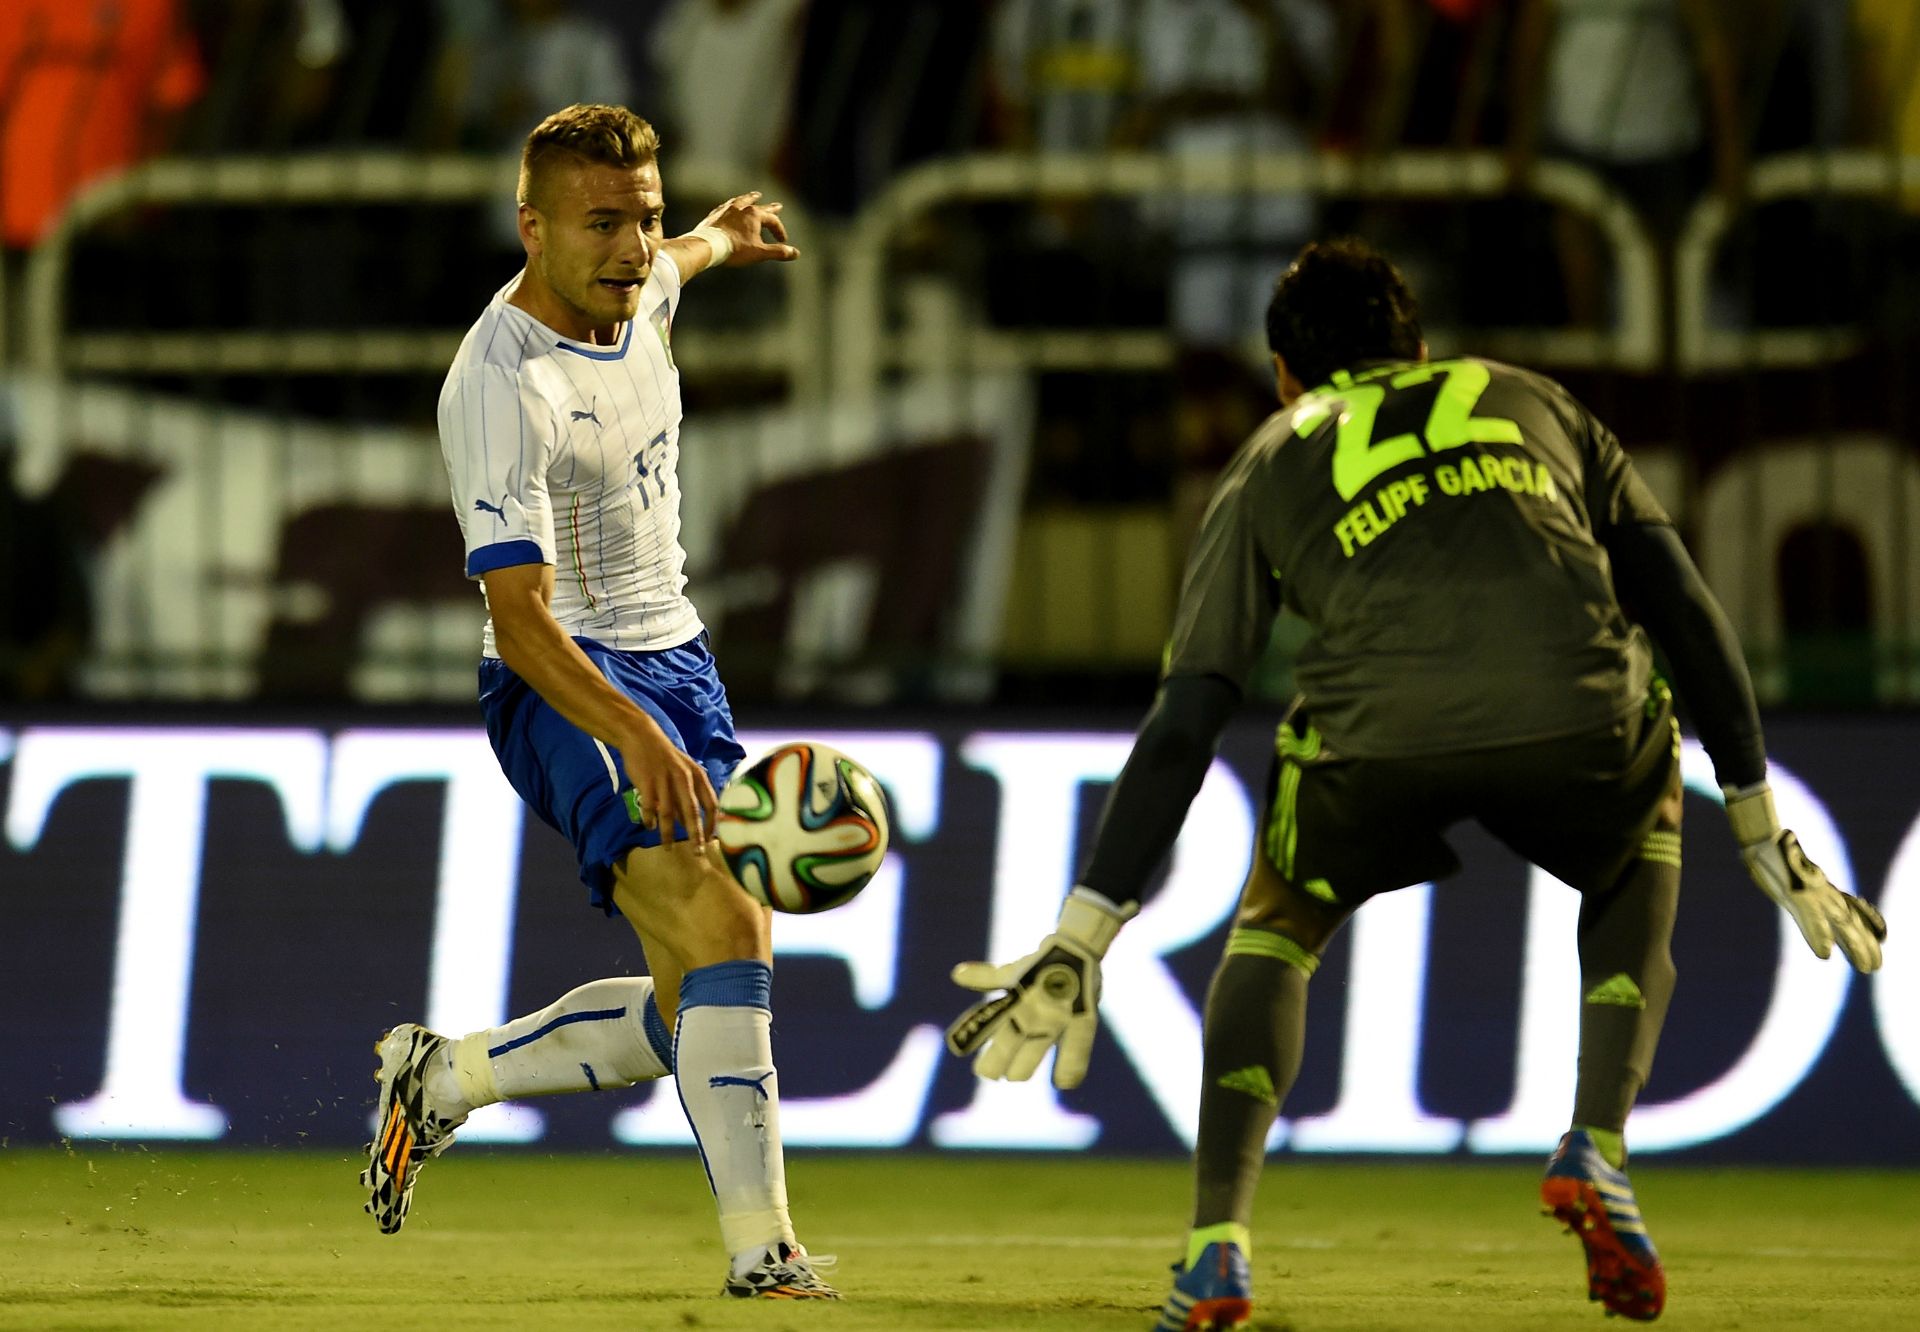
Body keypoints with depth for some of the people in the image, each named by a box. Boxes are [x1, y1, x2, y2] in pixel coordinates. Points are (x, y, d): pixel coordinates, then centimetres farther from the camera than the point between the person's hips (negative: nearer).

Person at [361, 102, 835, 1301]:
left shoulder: (638, 292, 2)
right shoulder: (501, 386, -23)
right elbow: (519, 616, -30)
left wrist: (723, 238, 54)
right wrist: (636, 739, -44)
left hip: (676, 661, 9)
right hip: (564, 686, -9)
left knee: (694, 1015, 5)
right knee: (723, 927, -29)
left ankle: (443, 1077, 26)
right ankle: (761, 1250, -34)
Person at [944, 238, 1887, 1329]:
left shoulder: (1271, 463, 29)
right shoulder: (1536, 403, 34)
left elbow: (1184, 725, 21)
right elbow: (1688, 613, 28)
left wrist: (1084, 937, 21)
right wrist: (1764, 831, 33)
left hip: (1381, 735, -1)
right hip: (1577, 711, 1)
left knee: (1277, 927, 30)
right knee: (1639, 862, 36)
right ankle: (1597, 1152, 16)